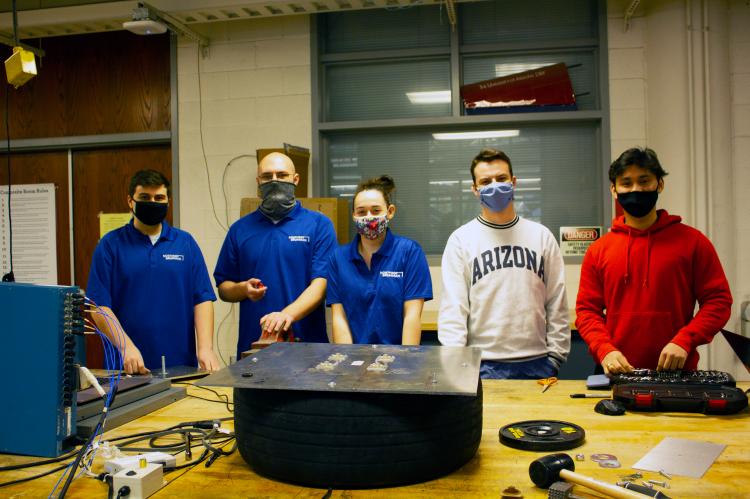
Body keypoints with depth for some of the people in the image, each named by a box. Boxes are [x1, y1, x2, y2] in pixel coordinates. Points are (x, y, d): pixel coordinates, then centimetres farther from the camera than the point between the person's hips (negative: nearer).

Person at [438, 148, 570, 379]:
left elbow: (557, 305, 7)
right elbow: (453, 309, -4)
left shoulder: (541, 236, 7)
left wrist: (555, 357, 2)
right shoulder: (461, 240, 0)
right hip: (482, 365, -2)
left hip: (536, 364, 2)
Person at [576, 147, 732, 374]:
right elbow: (587, 309, 4)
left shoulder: (692, 241, 2)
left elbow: (718, 300, 0)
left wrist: (684, 341, -14)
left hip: (677, 372, -1)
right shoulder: (598, 250, 4)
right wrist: (605, 350, -13)